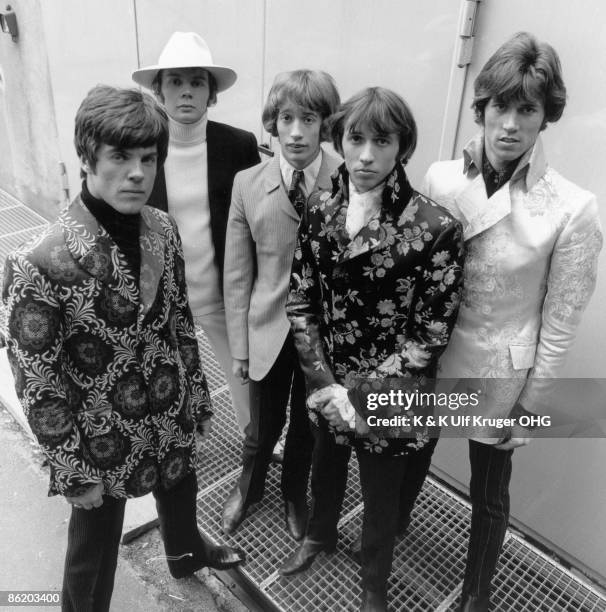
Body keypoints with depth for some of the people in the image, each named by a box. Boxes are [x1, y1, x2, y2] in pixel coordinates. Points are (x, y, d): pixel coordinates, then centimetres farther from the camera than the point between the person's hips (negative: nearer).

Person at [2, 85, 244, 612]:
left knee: (180, 495, 33)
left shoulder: (164, 230, -9)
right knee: (95, 552, 19)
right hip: (102, 443, -5)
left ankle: (186, 552, 65)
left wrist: (198, 397, 9)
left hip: (173, 421, 6)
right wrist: (75, 474, -12)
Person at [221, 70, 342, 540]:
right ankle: (249, 488, 53)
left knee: (308, 426, 21)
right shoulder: (248, 184, -8)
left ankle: (295, 495, 51)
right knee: (262, 427, 20)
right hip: (269, 330, 1)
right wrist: (239, 344, 0)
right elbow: (237, 274, -3)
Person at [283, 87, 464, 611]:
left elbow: (431, 334, -16)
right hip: (325, 386, 4)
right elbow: (300, 302, -4)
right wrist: (328, 386, -12)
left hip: (388, 397, -3)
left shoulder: (436, 227, -20)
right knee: (324, 465, 28)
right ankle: (320, 533, 61)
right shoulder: (321, 210, -6)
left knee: (381, 495, 18)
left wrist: (361, 394, -18)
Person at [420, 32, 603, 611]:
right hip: (430, 355, 3)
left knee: (488, 494, 17)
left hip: (499, 371, -3)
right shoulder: (440, 178, -10)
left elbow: (559, 322, -11)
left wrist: (529, 403, -6)